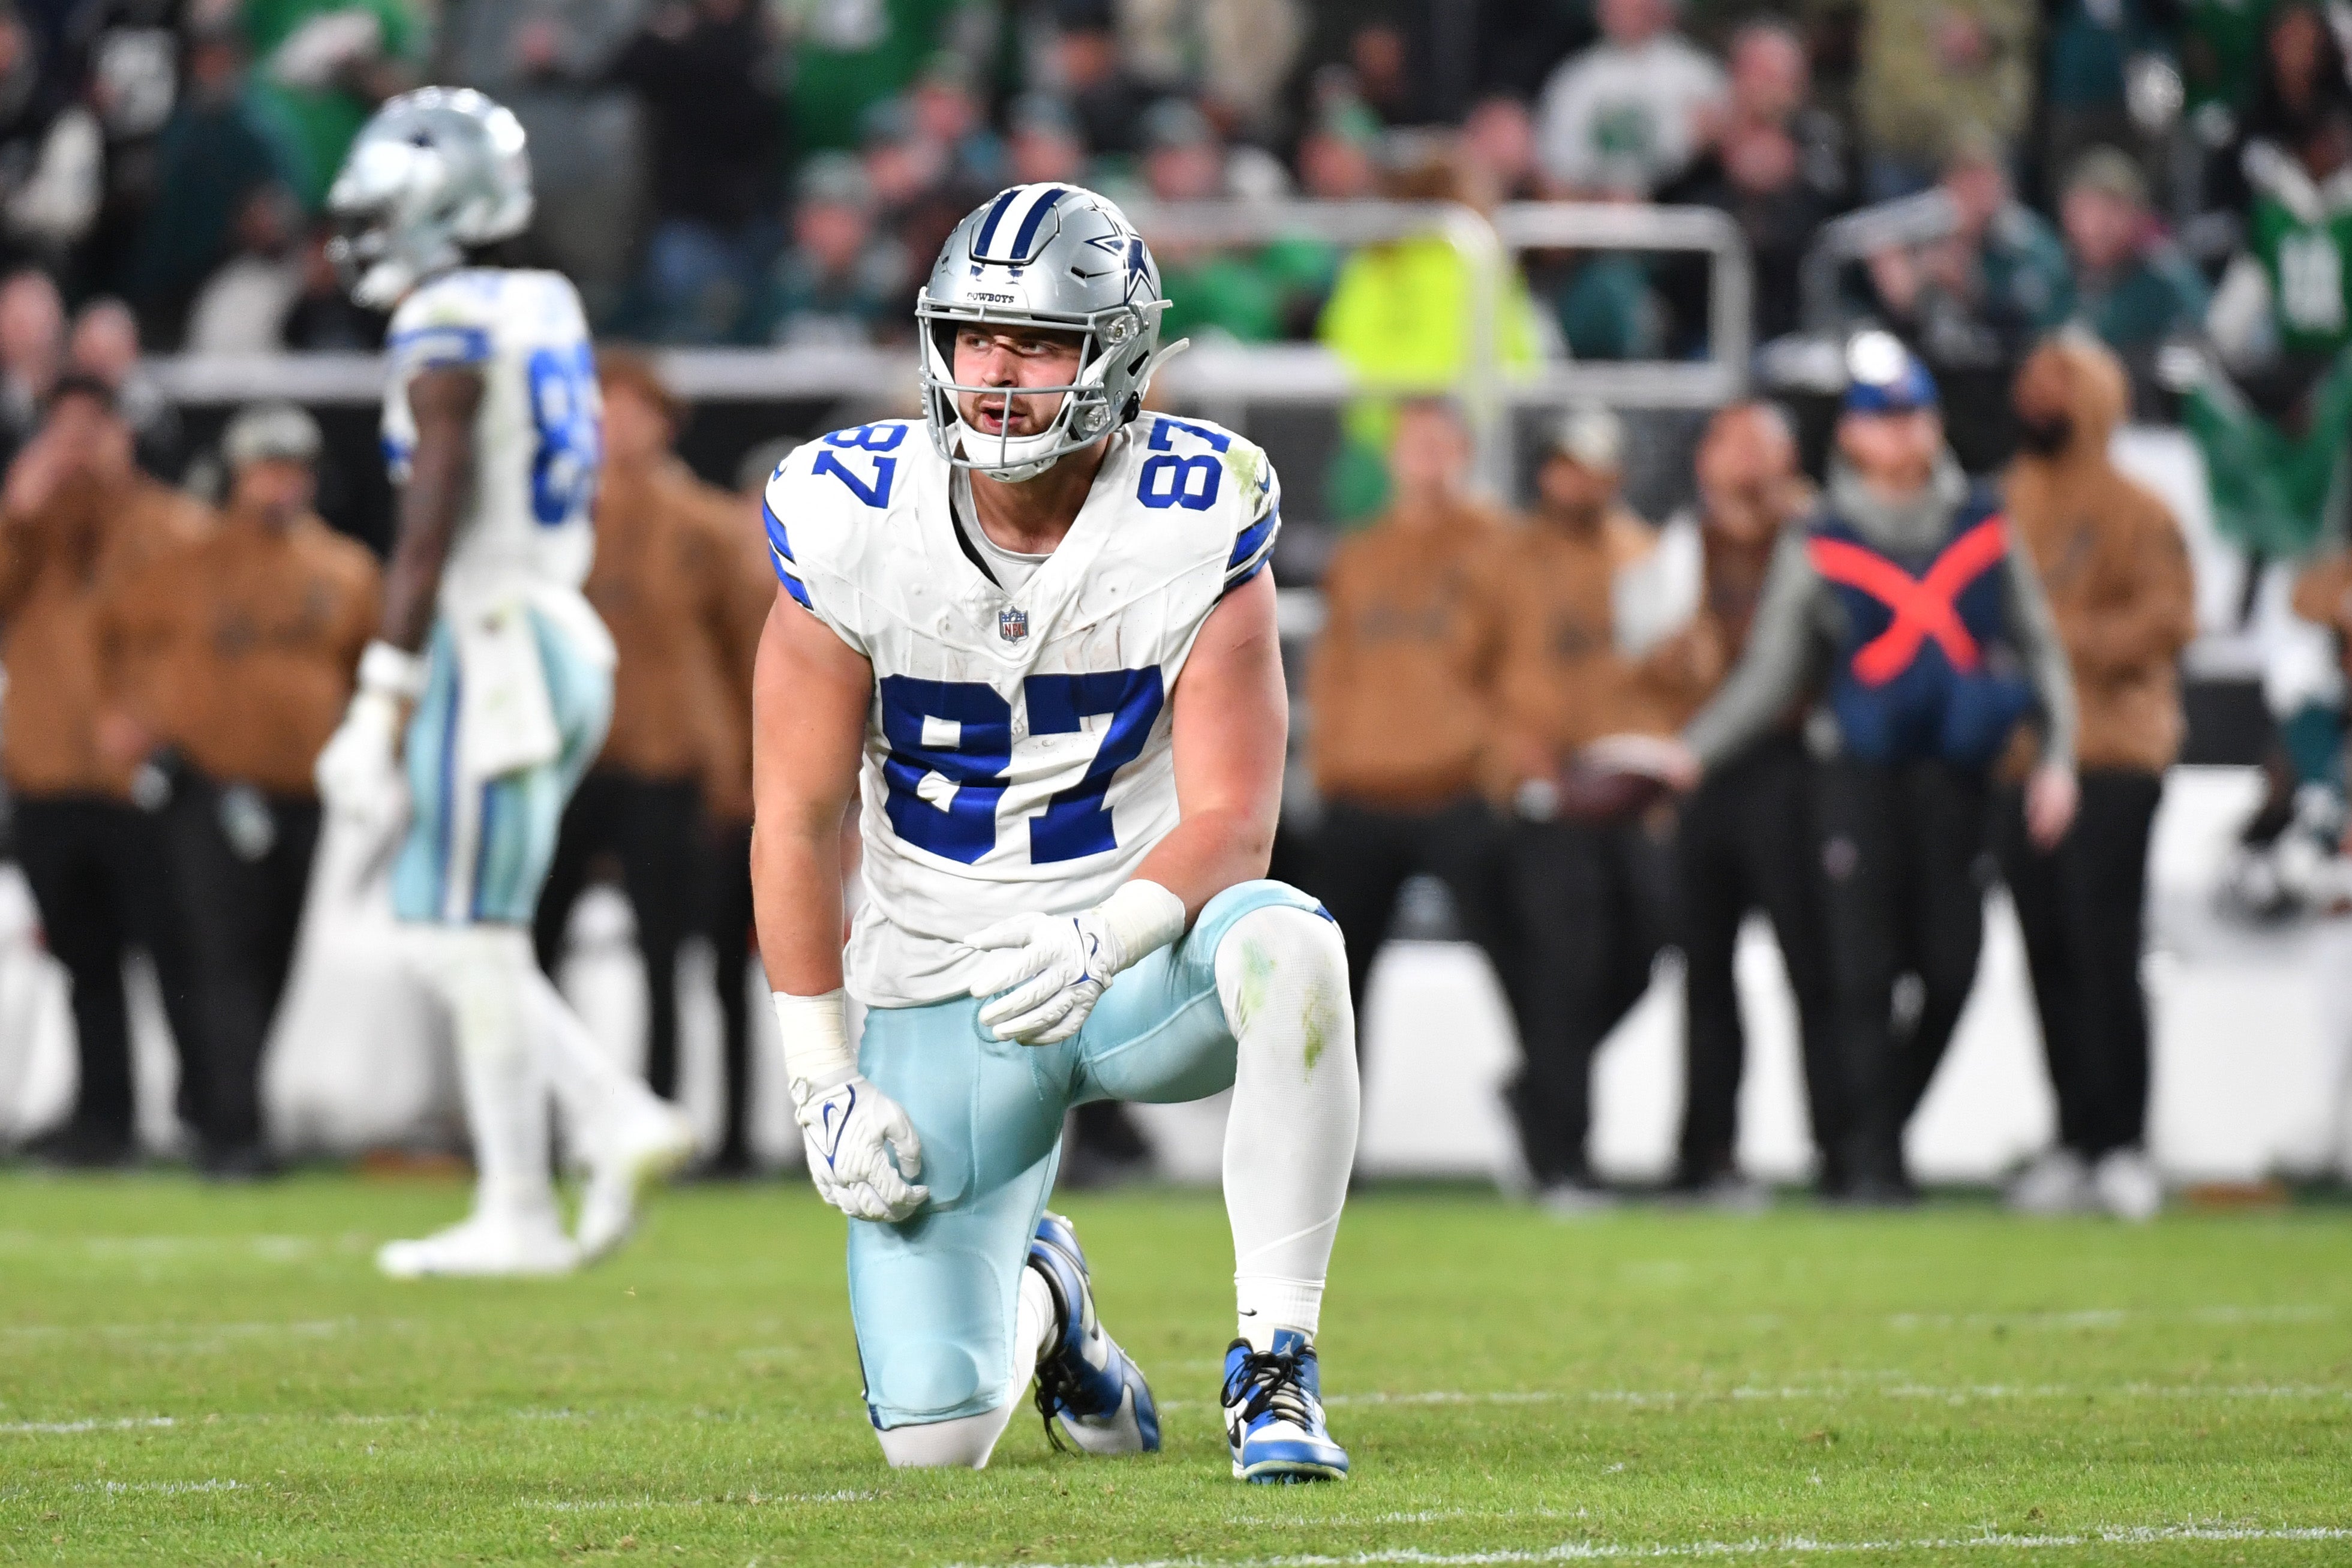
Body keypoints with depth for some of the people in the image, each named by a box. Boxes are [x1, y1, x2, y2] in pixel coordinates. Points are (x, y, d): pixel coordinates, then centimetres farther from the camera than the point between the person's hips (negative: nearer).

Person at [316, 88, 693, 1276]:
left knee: (466, 938, -3)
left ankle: (519, 1213, 0)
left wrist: (381, 706, -17)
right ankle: (620, 1124, 4)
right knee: (450, 934, 12)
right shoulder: (541, 317, 15)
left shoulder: (448, 332, -13)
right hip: (552, 637, 9)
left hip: (490, 645, -9)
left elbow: (431, 532, -18)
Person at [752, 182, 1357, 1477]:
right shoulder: (855, 524, -11)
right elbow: (796, 822, -4)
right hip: (941, 995, 1)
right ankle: (1037, 1301, 31)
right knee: (934, 1441, -8)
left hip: (1138, 960, -1)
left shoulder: (1195, 525, -13)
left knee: (1284, 945, -38)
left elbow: (1231, 823, -15)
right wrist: (821, 1083, -8)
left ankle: (1274, 1371, -25)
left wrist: (1100, 943, -36)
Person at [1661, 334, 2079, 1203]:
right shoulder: (1818, 546, 3)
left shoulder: (1984, 527, 9)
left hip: (1958, 773, 2)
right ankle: (1872, 1156, 1)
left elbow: (2039, 646, 13)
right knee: (1866, 968, -6)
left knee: (1950, 968, -1)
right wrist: (1693, 753, -5)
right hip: (1864, 773, -2)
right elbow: (1769, 673, 5)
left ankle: (1889, 1123, 18)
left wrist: (2057, 757, 4)